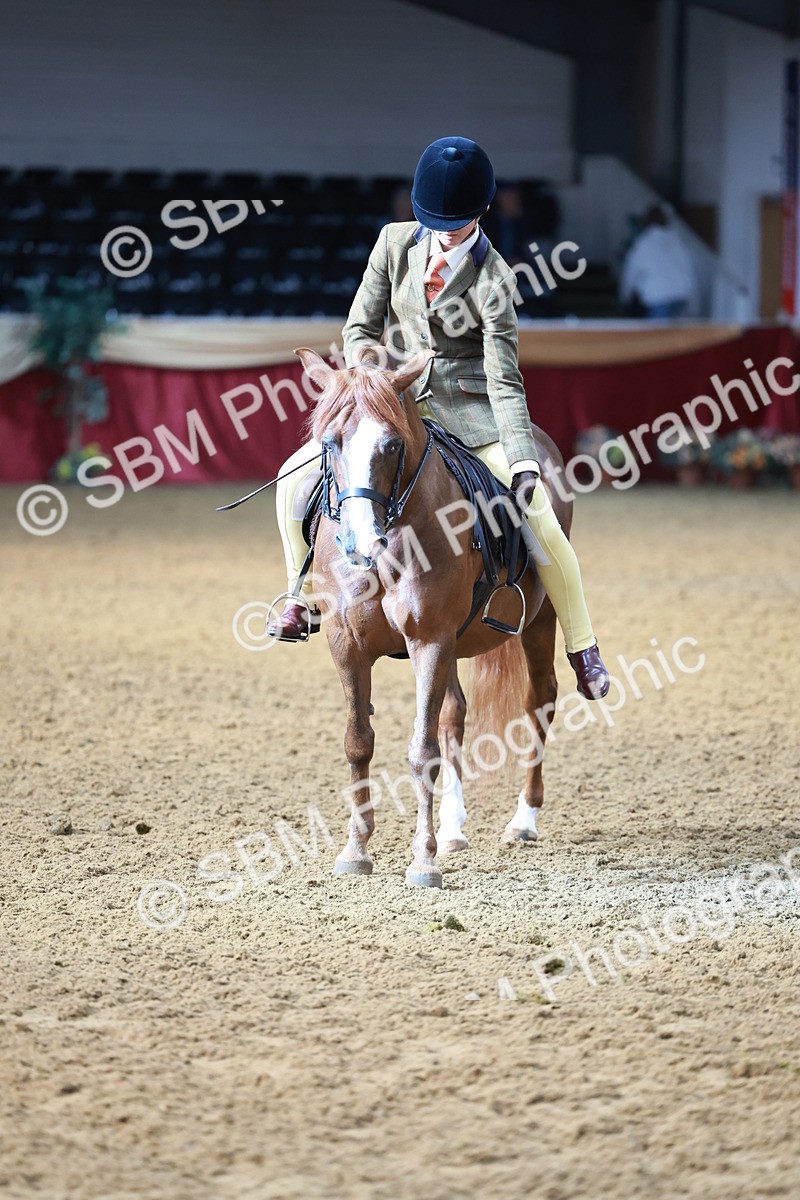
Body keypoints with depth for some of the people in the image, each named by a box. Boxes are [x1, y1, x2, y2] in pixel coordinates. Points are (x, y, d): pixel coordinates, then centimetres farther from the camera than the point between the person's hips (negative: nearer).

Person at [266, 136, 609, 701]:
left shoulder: (493, 279, -16)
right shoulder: (397, 243, -4)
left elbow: (504, 378, -19)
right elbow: (361, 327, 4)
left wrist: (522, 459, -29)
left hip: (471, 410, -4)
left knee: (540, 520, -17)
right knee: (296, 476, -10)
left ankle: (583, 649, -2)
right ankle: (304, 596, 12)